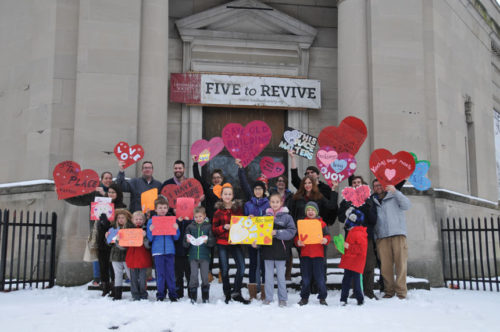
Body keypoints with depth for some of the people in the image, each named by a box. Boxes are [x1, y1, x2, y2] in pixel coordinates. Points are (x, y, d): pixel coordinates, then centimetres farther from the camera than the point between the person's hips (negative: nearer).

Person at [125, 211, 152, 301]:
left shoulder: (145, 230, 1)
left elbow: (148, 246, -8)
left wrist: (144, 237, -22)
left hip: (143, 258, -3)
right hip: (132, 258, 3)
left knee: (142, 279, -2)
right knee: (134, 279, 6)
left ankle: (143, 296, 14)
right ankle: (135, 296, 17)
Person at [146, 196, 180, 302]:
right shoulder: (151, 221, 5)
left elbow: (176, 238, 8)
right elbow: (150, 238, 3)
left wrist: (176, 229, -10)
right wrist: (150, 230, -15)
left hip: (170, 250, 1)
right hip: (157, 251, -1)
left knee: (171, 273, 3)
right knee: (160, 274, 1)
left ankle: (172, 295, 13)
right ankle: (160, 295, 12)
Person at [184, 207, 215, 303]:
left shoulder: (208, 226, 3)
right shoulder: (190, 227, 7)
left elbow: (213, 241, -2)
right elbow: (185, 244, 6)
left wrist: (207, 241, -21)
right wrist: (187, 241, -15)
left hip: (205, 255, -1)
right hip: (193, 255, 1)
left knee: (205, 276, 3)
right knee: (193, 276, -2)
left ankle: (205, 297, 16)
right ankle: (193, 297, 8)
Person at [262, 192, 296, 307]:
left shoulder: (286, 217, -2)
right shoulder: (265, 216, 6)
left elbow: (292, 232, -11)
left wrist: (277, 233, -19)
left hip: (280, 250, -2)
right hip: (267, 249, 3)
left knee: (280, 275, 6)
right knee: (268, 275, 8)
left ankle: (282, 298, 16)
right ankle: (268, 298, 17)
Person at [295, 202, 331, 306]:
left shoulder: (321, 223, 5)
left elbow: (327, 235, 4)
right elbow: (297, 236, 9)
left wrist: (325, 240, -17)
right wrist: (298, 242, -12)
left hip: (318, 254, -1)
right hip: (305, 254, 1)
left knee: (320, 277, 2)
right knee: (305, 278, 8)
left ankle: (322, 298, 14)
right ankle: (304, 298, 19)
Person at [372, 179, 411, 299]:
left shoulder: (394, 196, 12)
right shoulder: (373, 201, 19)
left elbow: (407, 205, -6)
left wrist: (395, 191, -16)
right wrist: (373, 237, 5)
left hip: (398, 235, -2)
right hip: (381, 237, 2)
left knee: (400, 263, -7)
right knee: (385, 266, -2)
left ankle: (401, 292, -3)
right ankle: (389, 291, 6)